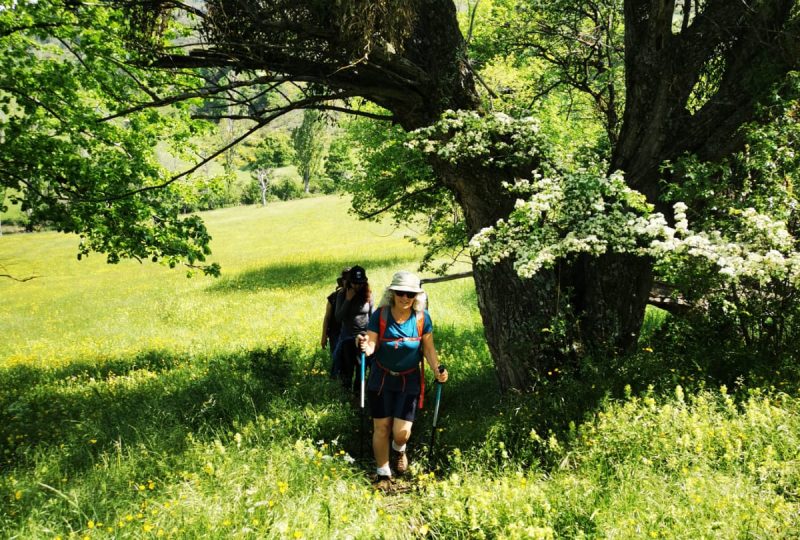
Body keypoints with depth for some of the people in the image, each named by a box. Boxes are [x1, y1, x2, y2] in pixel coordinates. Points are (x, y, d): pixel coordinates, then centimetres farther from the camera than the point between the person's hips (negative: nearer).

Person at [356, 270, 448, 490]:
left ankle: (399, 450, 34)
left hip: (409, 381, 0)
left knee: (402, 431, -4)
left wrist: (437, 369, -16)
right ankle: (383, 473, 24)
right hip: (381, 379, 0)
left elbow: (428, 348, 0)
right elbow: (372, 345, -14)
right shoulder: (380, 315, -11)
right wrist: (366, 347, -37)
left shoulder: (422, 317, -7)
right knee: (381, 427, 4)